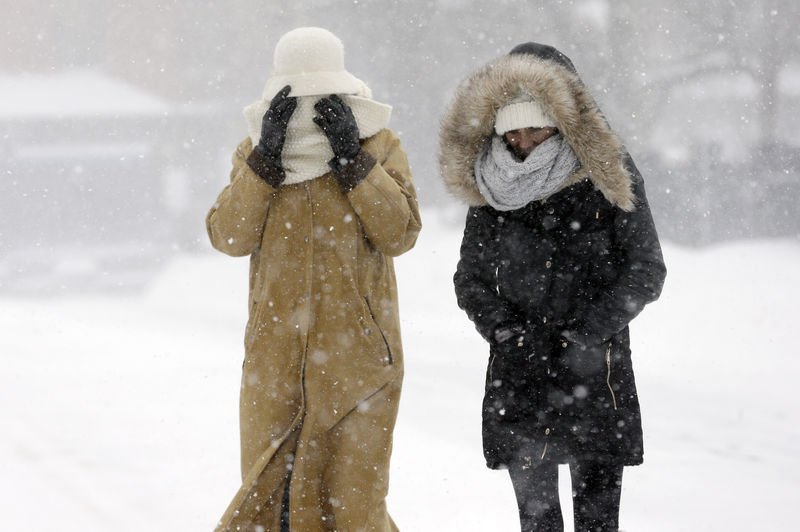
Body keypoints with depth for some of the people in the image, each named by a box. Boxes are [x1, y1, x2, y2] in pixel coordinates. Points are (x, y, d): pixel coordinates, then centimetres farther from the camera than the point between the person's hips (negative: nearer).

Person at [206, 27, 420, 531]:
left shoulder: (378, 147, 2)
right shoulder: (254, 153, 6)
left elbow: (401, 233, -9)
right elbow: (229, 237, -6)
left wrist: (353, 159, -15)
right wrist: (266, 158, -14)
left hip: (356, 353, -2)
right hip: (277, 353, 2)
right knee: (269, 490, 7)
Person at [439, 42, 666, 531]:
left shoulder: (609, 178, -3)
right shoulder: (490, 184, 5)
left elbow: (647, 270, 0)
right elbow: (470, 276, 14)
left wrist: (588, 333, -9)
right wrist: (501, 325, -4)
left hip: (595, 369, -2)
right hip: (518, 377, 2)